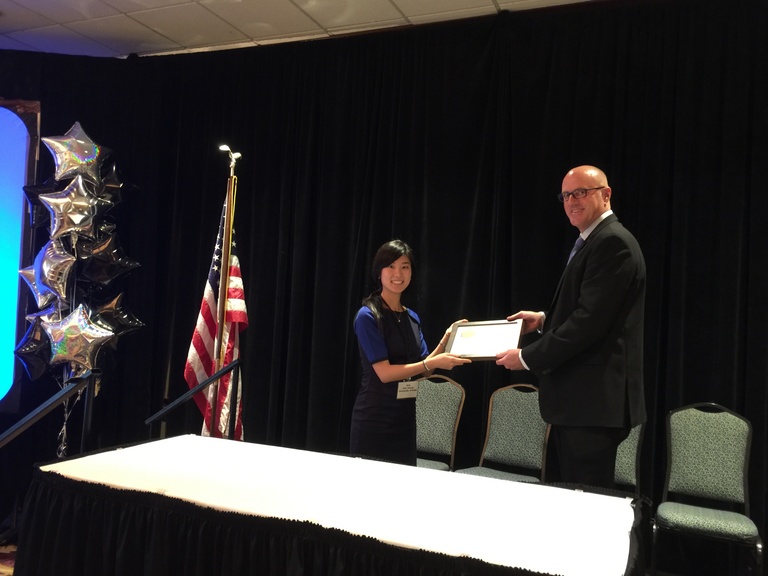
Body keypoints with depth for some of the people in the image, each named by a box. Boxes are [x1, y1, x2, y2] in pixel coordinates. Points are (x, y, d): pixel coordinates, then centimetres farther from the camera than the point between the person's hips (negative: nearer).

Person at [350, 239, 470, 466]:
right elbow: (384, 372, -18)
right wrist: (433, 363, -24)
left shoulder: (412, 318, 9)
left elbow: (423, 370, 7)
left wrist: (445, 341, -6)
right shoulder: (367, 316, -13)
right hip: (374, 419, -6)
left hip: (405, 416, 7)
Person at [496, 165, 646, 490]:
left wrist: (527, 357, -17)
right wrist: (544, 319, 10)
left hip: (595, 400, -10)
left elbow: (591, 320, -23)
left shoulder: (613, 242, -15)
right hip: (579, 398, 10)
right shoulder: (592, 242, 18)